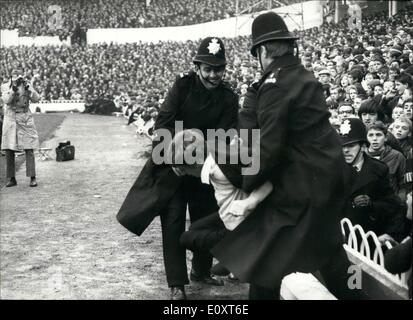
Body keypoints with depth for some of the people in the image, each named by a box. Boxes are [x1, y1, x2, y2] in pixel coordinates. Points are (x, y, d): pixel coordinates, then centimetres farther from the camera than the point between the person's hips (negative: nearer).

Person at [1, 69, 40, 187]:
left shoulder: (27, 86, 5)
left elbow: (36, 99, -7)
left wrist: (27, 87, -17)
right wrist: (14, 87, -21)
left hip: (25, 120, -1)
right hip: (10, 120, 1)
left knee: (29, 150, -5)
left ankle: (32, 178, -3)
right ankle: (12, 178, 10)